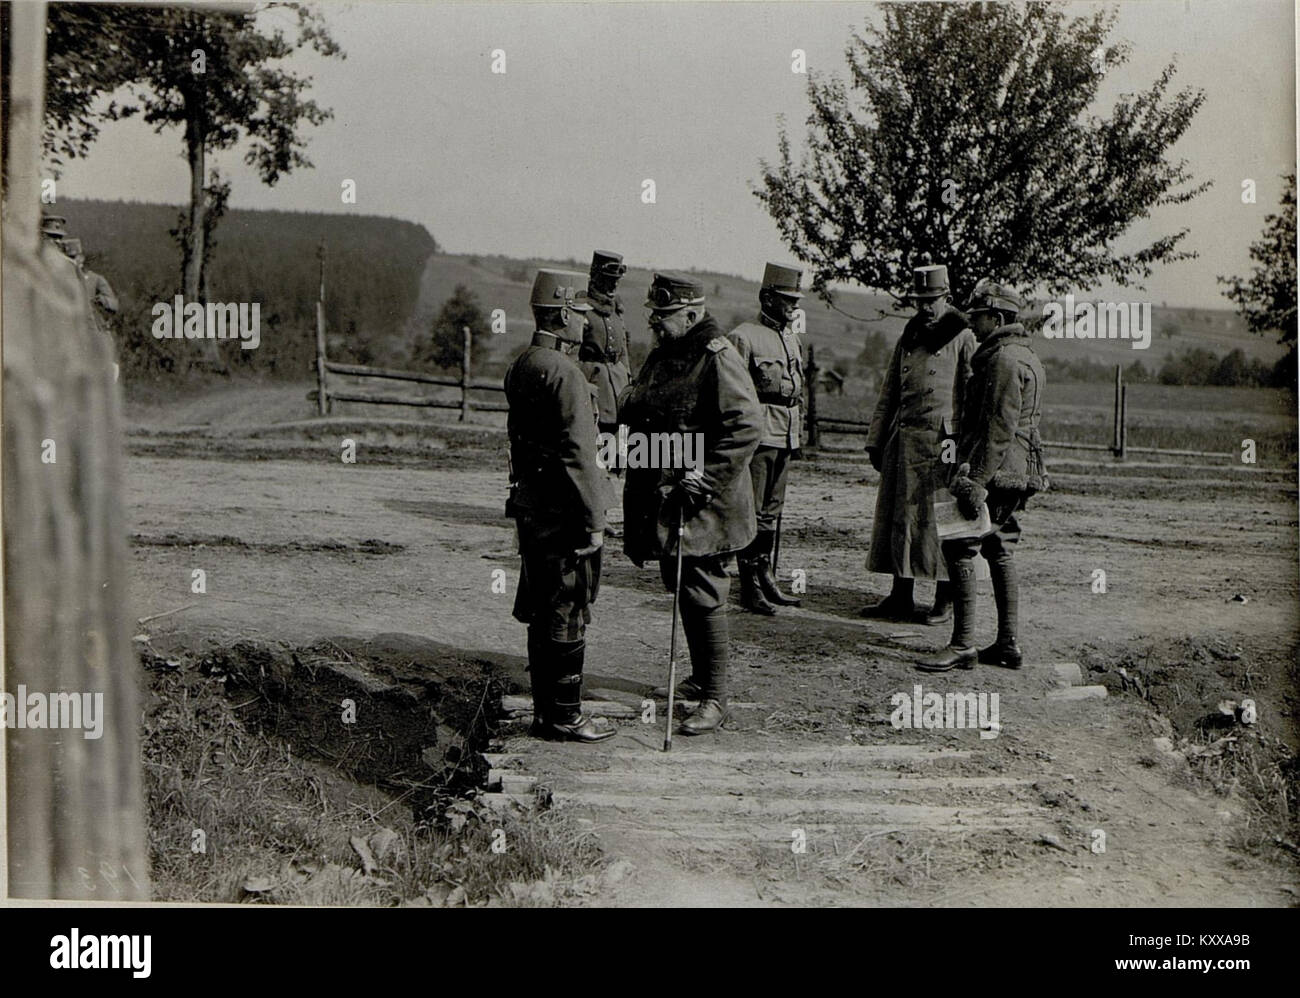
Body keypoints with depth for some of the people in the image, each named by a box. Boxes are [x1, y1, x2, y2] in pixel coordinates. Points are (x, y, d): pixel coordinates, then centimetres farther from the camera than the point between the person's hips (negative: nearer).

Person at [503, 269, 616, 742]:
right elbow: (579, 454, -21)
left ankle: (545, 710, 24)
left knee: (541, 611, 15)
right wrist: (594, 521, -17)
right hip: (561, 509, -10)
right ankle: (565, 717, 8)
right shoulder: (564, 373, -19)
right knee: (568, 614, -1)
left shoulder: (520, 366, 11)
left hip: (530, 503, 10)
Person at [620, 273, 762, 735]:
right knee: (681, 590, 18)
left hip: (702, 505, -9)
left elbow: (747, 426, -19)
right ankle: (700, 677, 34)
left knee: (703, 596, -6)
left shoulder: (718, 359, -13)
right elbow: (632, 414, 27)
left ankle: (715, 699, 2)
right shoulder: (660, 357, 13)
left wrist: (706, 476, -21)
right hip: (660, 498, 9)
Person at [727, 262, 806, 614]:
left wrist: (799, 428, 21)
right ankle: (750, 588, 0)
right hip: (758, 433, -8)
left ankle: (765, 576, 22)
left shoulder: (792, 337, 17)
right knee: (753, 512, -4)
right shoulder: (744, 337, -9)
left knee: (772, 510, 13)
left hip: (786, 436, 8)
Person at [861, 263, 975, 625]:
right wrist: (876, 439, 14)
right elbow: (889, 393, 19)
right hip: (903, 440, 6)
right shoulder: (908, 337, 16)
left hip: (942, 442, -6)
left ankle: (945, 601, 9)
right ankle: (900, 597, 14)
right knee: (898, 517, 6)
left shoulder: (963, 339, -2)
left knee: (941, 519, -1)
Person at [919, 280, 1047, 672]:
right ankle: (1008, 644, 16)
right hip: (1016, 472, 11)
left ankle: (963, 645, -10)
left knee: (959, 548, -10)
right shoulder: (1025, 356, 20)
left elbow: (999, 428, -21)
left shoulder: (1004, 359, -14)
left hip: (995, 467, -11)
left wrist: (976, 480, -24)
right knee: (1000, 552, 13)